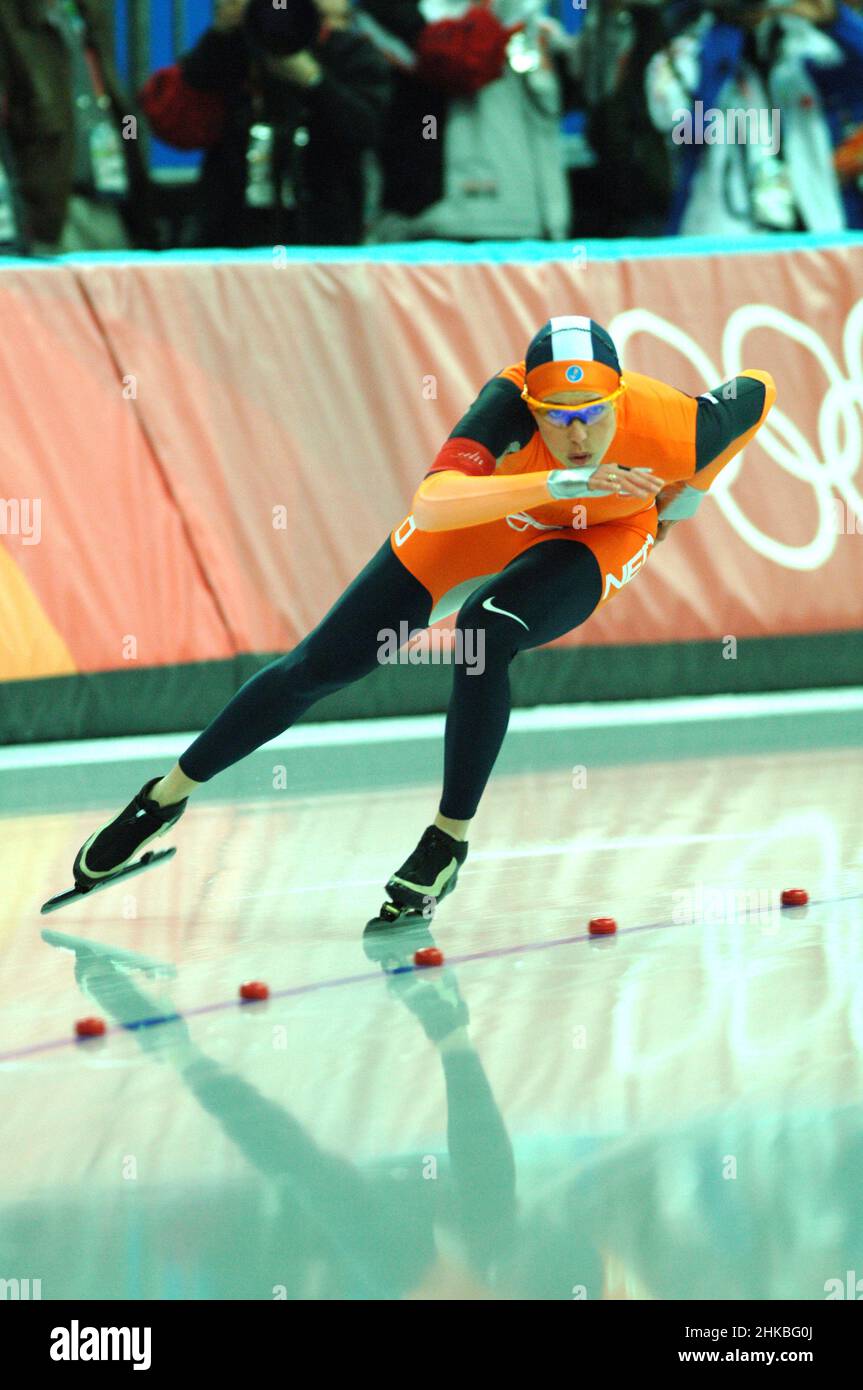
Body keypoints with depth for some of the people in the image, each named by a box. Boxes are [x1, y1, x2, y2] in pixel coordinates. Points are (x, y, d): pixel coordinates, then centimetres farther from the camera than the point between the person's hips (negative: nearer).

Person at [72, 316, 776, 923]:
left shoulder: (669, 428, -36)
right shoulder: (508, 403, -40)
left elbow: (760, 391, -14)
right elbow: (430, 504, -56)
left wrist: (682, 501, -4)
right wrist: (560, 483, -66)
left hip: (594, 542, -1)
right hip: (479, 521, 1)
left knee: (485, 629, -32)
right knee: (321, 665, 2)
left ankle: (450, 841, -14)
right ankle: (165, 800, 21)